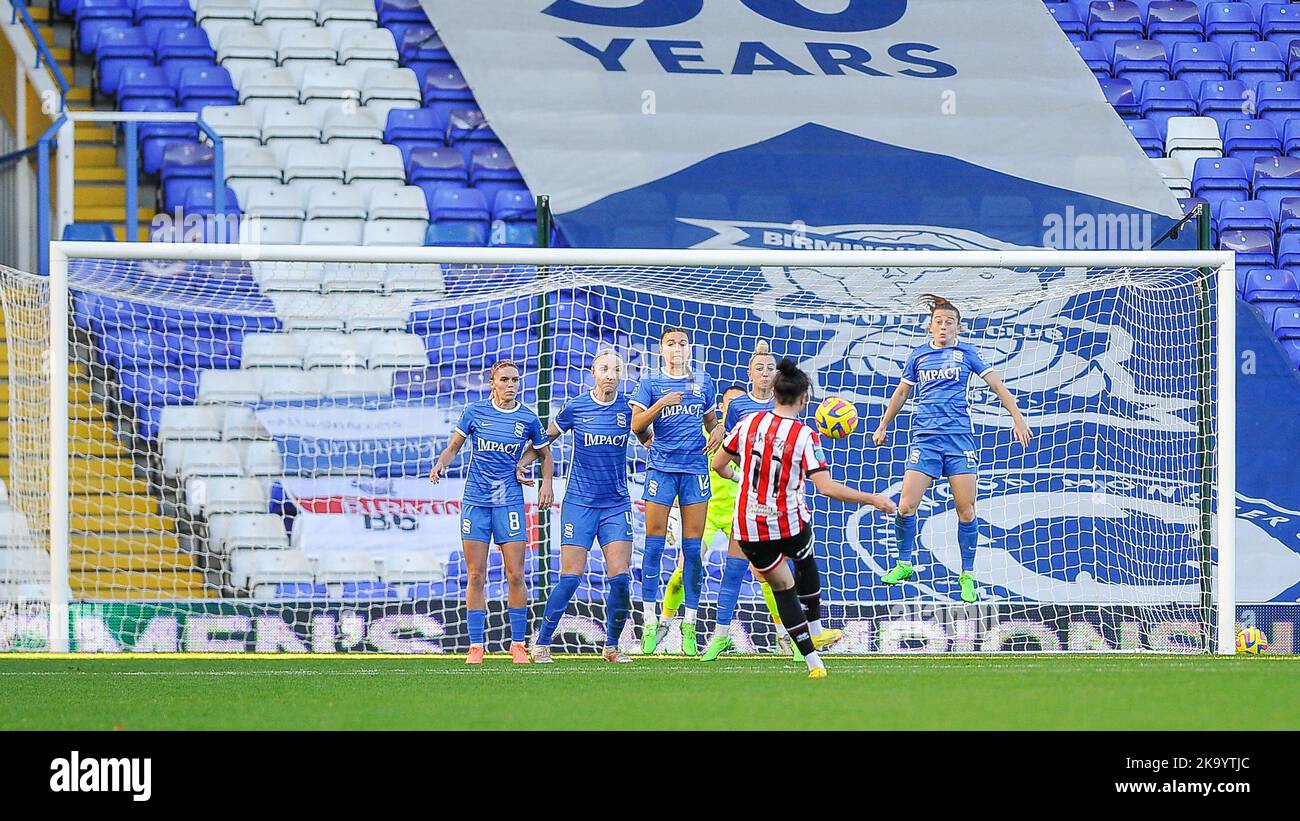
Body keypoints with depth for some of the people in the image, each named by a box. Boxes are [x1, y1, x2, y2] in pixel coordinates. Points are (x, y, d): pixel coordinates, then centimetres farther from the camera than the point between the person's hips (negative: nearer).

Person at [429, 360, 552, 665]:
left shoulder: (528, 419, 2)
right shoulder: (475, 412, 2)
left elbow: (545, 455, 16)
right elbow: (453, 447, 10)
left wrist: (546, 483, 0)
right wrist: (441, 463, -11)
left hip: (510, 502, 0)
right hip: (475, 500, 0)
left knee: (515, 576, -5)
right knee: (475, 576, 0)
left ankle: (518, 644, 4)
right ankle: (475, 645, 5)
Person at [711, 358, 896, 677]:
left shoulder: (749, 423, -3)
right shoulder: (805, 436, -14)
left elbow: (718, 464, 7)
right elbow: (827, 487, -20)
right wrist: (874, 500, -12)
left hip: (749, 528, 2)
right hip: (790, 524, -2)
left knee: (782, 586, 16)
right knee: (806, 561, 32)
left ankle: (813, 661, 12)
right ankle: (815, 630, 41)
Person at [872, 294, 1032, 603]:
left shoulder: (966, 353, 5)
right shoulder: (919, 355, 11)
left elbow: (997, 385, 6)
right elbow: (901, 394, 24)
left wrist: (1018, 418, -2)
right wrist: (882, 427, 30)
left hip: (959, 436, -1)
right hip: (924, 436, 1)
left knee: (965, 509, -5)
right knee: (906, 506, -7)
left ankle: (967, 576, 6)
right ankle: (904, 565, 12)